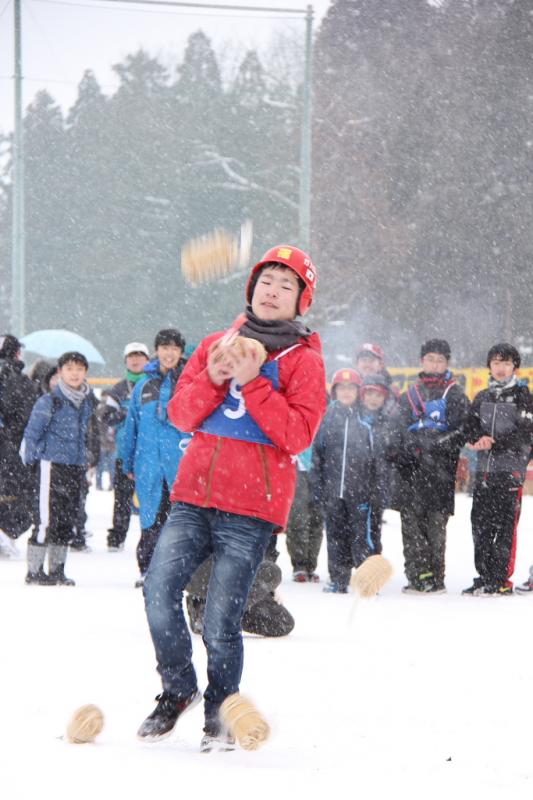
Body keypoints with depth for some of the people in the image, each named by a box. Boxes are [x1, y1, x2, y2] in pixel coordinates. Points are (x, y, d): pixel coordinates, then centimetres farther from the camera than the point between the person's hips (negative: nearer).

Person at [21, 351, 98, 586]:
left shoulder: (88, 402, 12)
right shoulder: (50, 401, -7)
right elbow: (32, 433, -5)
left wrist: (87, 461, 24)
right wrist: (31, 459, -8)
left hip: (76, 467, 6)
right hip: (52, 464, -6)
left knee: (68, 518, 8)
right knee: (48, 518, -11)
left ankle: (57, 570, 16)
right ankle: (34, 570, -6)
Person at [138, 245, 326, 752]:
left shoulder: (304, 361, 4)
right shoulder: (217, 345, 15)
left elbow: (298, 435, -9)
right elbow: (180, 415, 8)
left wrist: (252, 383, -15)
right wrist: (213, 378, -9)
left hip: (252, 506, -4)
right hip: (195, 494, 4)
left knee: (220, 622, -9)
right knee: (159, 588, -13)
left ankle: (219, 714, 12)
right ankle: (177, 690, 9)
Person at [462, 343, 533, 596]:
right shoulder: (482, 398, 17)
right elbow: (470, 428, 11)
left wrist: (494, 443, -15)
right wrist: (478, 439, -11)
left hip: (511, 471, -5)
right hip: (484, 471, 5)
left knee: (505, 527, -8)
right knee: (480, 525, 4)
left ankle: (502, 580, -6)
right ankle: (484, 577, 12)